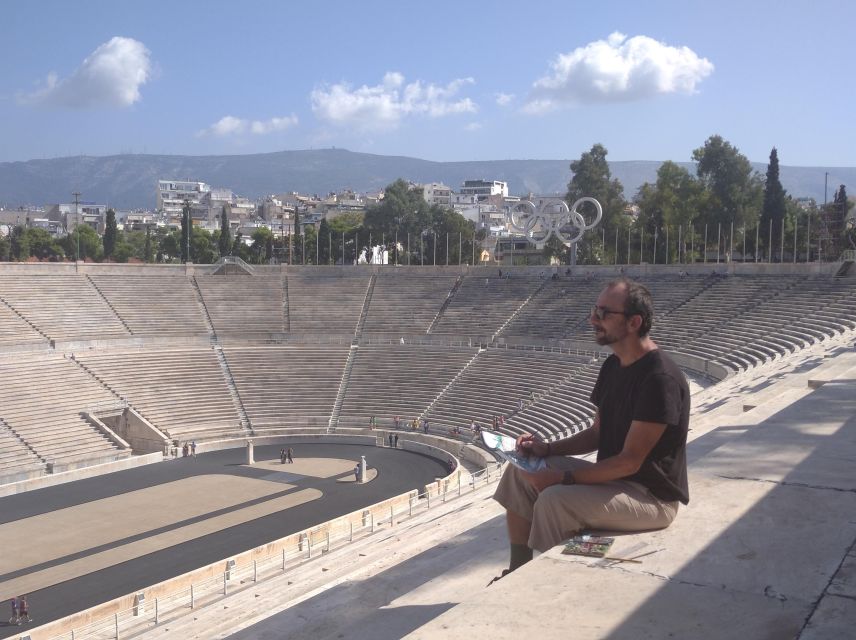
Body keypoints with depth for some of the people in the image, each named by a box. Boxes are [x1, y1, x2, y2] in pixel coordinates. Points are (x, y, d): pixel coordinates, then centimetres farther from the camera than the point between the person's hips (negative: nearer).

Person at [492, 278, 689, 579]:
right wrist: (548, 449, -1)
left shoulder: (660, 378, -24)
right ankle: (518, 570, 9)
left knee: (554, 500, -29)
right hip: (613, 476, 10)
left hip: (652, 497, -9)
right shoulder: (613, 365, 6)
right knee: (519, 473, 3)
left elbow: (630, 461, -24)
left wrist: (563, 478, -22)